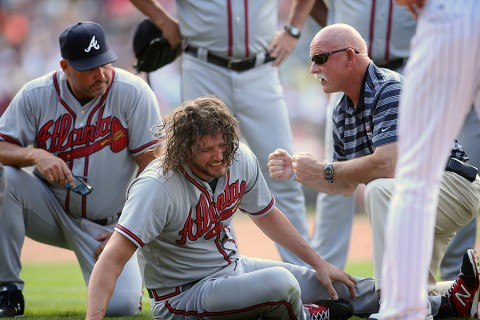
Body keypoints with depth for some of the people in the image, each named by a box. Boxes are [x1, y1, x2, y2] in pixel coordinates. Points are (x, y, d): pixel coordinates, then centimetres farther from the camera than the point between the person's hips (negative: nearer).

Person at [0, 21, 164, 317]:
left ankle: (131, 277, 18)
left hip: (107, 225, -2)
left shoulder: (133, 93, -13)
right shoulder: (36, 95, -8)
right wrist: (35, 154, -30)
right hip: (50, 212, 2)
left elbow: (152, 168, -11)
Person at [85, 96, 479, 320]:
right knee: (278, 283, -32)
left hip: (232, 269, 8)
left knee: (330, 283, 7)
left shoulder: (240, 160, -6)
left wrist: (319, 263, 15)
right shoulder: (156, 188, -29)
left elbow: (266, 214, 14)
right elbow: (113, 259, -36)